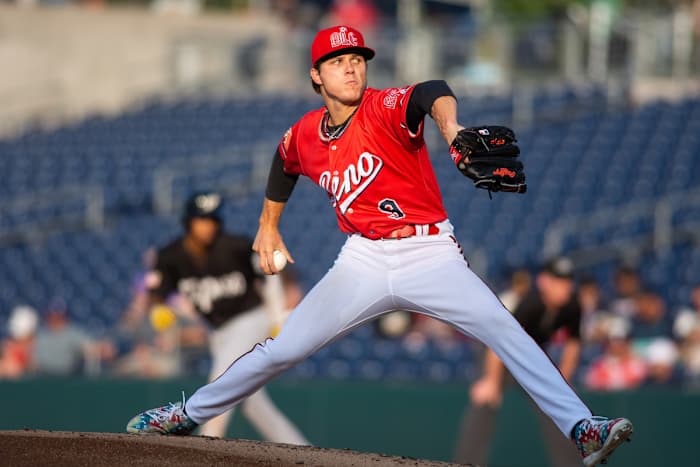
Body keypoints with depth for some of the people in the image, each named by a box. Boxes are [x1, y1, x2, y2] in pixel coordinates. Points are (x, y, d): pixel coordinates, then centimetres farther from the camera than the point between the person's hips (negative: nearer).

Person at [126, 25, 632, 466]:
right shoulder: (303, 136, 3)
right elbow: (285, 165, 29)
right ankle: (192, 413, 21)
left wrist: (449, 127, -61)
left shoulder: (386, 108, -14)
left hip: (430, 255, -4)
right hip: (363, 262, 4)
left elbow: (433, 94, -39)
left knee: (505, 332, -23)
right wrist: (268, 225, 31)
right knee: (282, 349, 2)